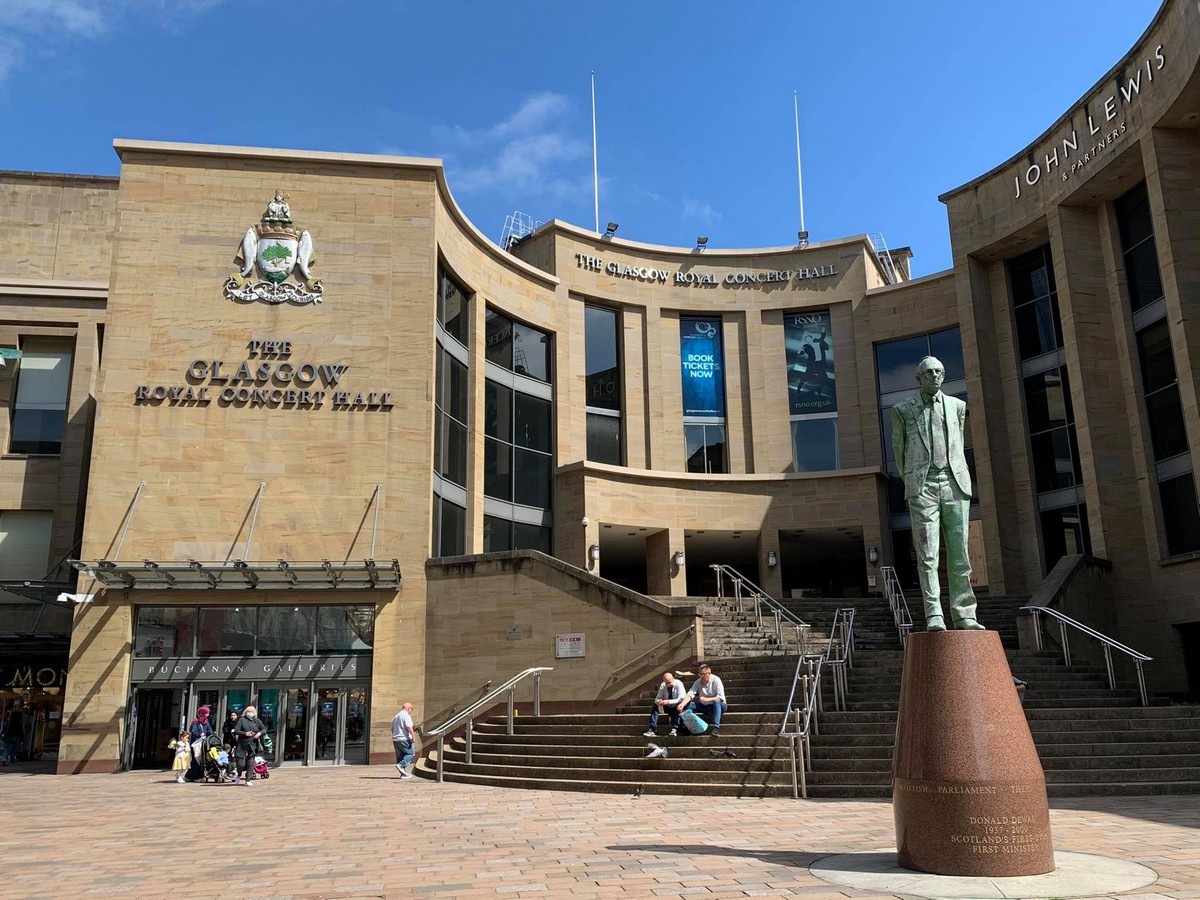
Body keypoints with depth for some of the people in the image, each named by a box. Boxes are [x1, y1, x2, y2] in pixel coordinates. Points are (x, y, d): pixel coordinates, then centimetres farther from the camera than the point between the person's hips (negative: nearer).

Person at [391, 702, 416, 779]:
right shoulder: (406, 716, -9)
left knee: (400, 756, 10)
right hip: (404, 739, -9)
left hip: (395, 739, 9)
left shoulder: (395, 716, 19)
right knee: (411, 752, 1)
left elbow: (392, 729, 26)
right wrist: (413, 735, -21)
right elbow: (408, 727, -21)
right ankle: (401, 765, -14)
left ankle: (403, 773, 10)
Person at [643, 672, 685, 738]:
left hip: (676, 707, -4)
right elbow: (657, 698, -2)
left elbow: (681, 699, -29)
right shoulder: (663, 685, -7)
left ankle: (674, 729, -35)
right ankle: (652, 730, -27)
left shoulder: (678, 684, -19)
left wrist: (668, 702, -40)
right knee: (654, 705, -19)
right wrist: (658, 701, -28)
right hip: (667, 707, 4)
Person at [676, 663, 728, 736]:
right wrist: (682, 704, -33)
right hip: (705, 707, 4)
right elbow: (690, 694, -16)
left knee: (717, 702, -38)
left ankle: (716, 727, -46)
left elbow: (720, 698, -24)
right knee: (689, 704, -16)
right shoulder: (698, 682, -5)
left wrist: (706, 699, -31)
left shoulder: (716, 680, -16)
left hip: (719, 706, -4)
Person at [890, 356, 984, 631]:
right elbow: (899, 452, 14)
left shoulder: (957, 406, 16)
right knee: (927, 554, -8)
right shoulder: (903, 410, 8)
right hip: (922, 486, -3)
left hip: (955, 483, 3)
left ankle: (963, 614, 4)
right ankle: (934, 615, -9)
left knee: (959, 552, 1)